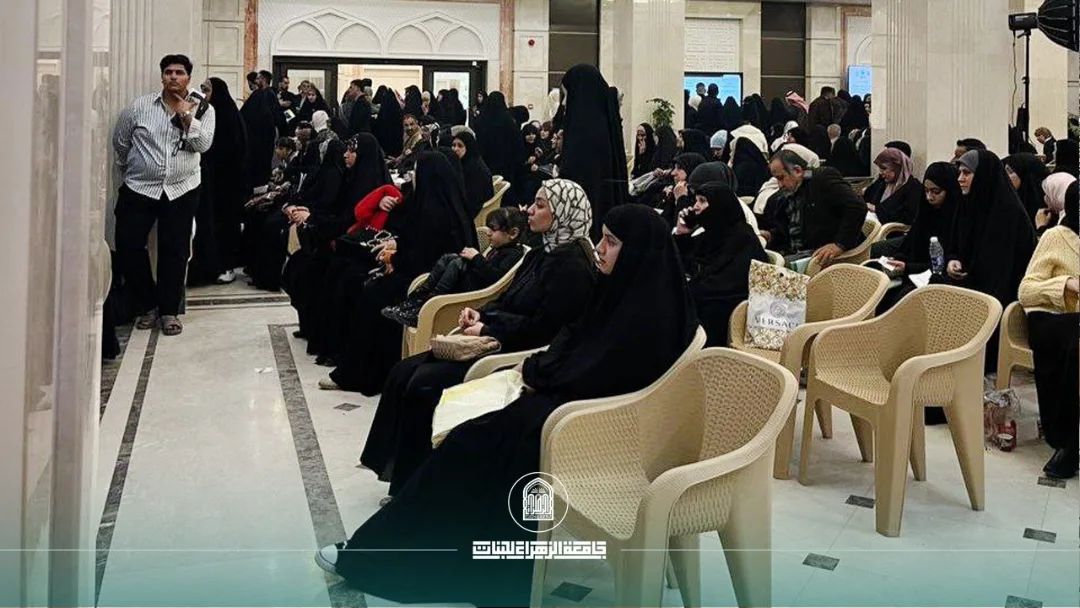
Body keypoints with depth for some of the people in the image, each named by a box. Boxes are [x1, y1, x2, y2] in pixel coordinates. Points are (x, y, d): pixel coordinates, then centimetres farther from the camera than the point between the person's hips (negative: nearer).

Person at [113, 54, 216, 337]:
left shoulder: (203, 110, 2)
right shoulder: (139, 106, 1)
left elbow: (203, 144, -11)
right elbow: (120, 142, 12)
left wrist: (186, 117, -18)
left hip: (181, 191, -1)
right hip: (139, 188, 1)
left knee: (174, 251, 3)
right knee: (128, 246, -2)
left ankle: (169, 311, 15)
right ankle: (147, 306, 15)